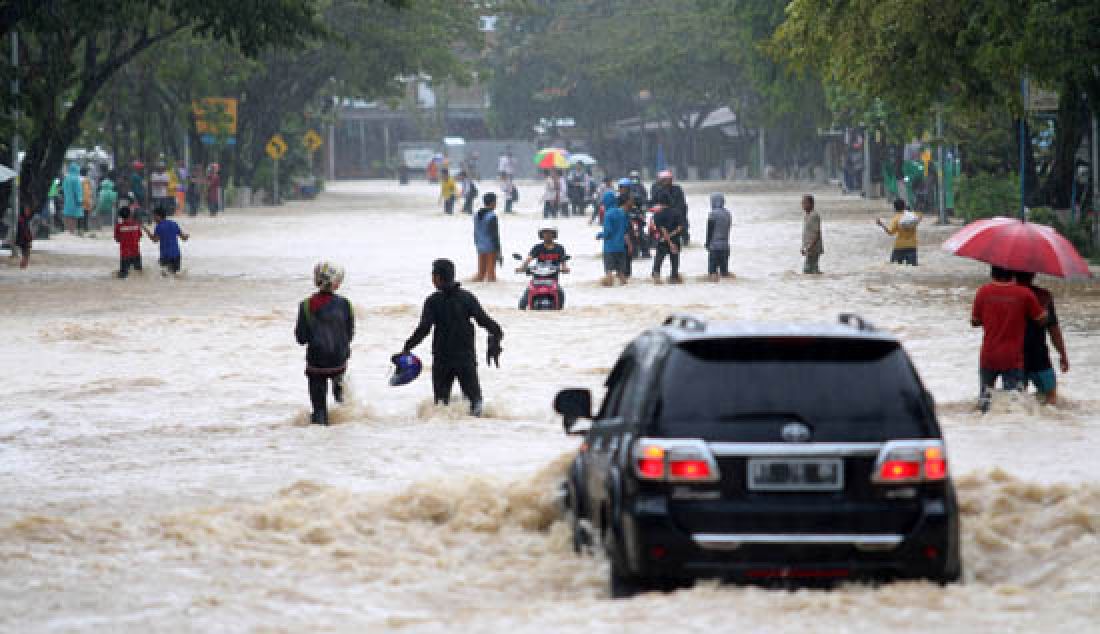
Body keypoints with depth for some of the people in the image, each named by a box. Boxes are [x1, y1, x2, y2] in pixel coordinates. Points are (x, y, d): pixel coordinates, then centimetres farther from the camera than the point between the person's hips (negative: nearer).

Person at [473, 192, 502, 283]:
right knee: (491, 273, -1)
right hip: (491, 248, -7)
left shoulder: (477, 215, 6)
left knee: (480, 273, 12)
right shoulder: (492, 216, -15)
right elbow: (495, 235, -16)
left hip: (480, 248, 7)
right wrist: (498, 251, -11)